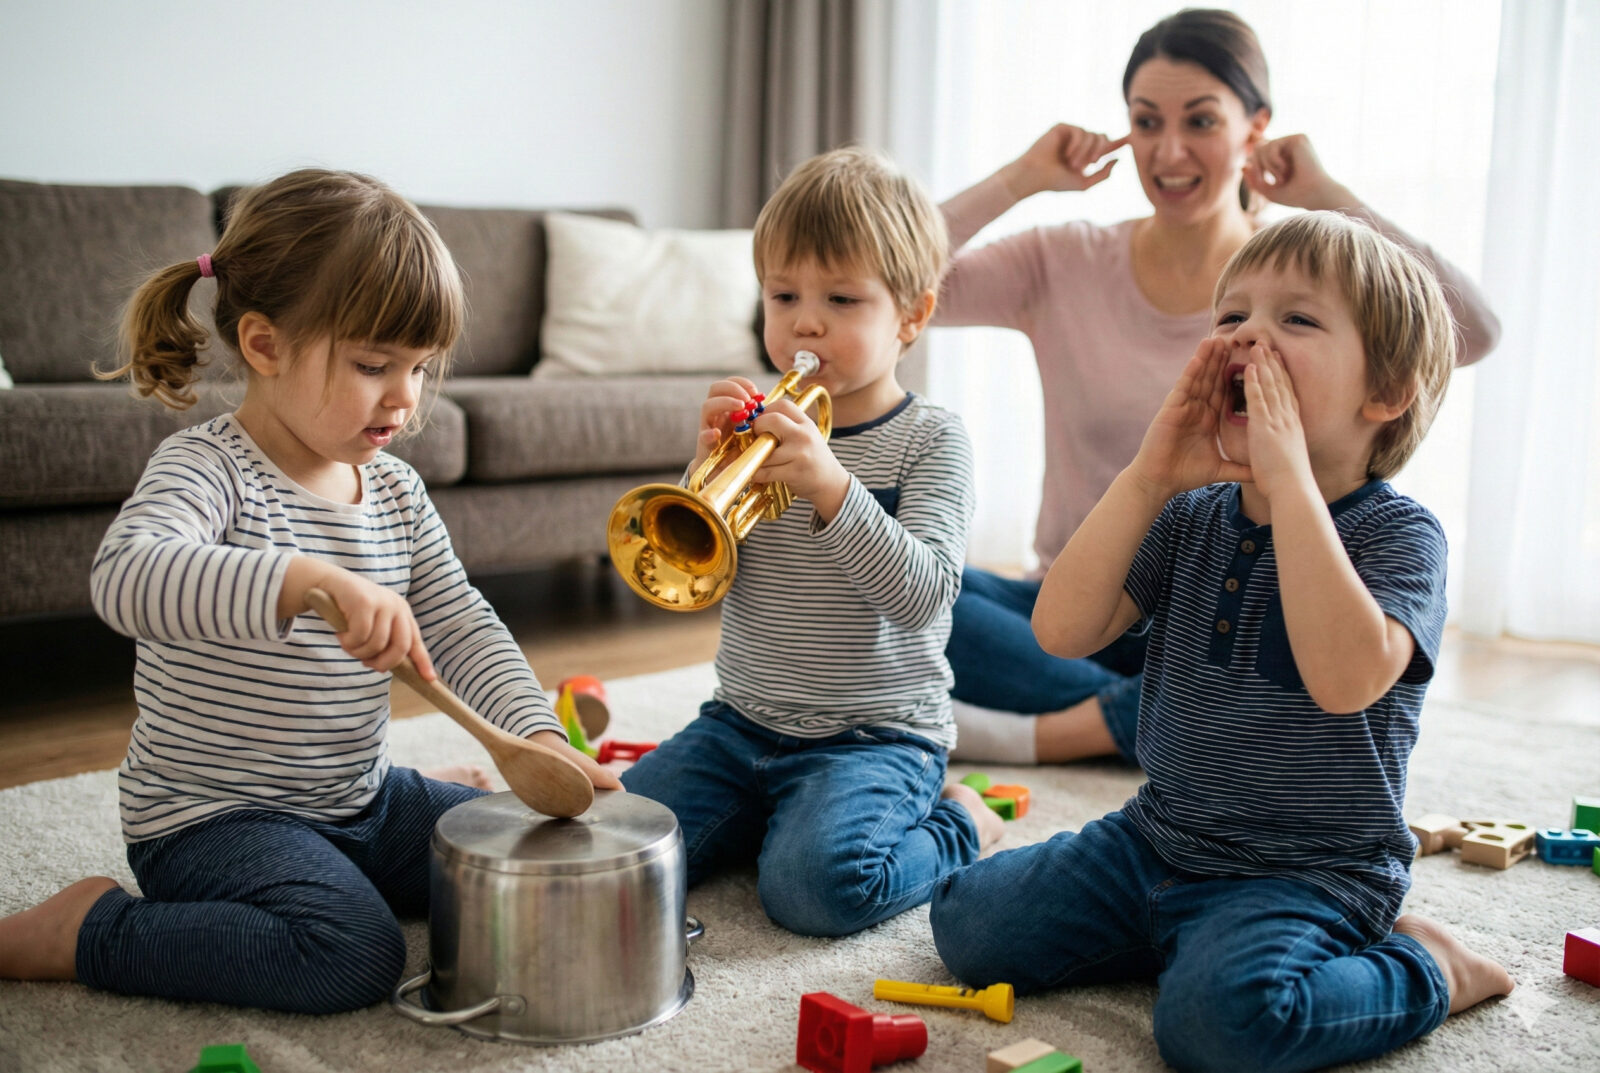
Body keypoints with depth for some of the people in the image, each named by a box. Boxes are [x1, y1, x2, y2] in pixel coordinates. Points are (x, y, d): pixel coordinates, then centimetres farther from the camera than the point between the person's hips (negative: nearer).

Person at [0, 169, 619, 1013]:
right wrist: (311, 580, -53)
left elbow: (461, 626, 4)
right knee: (353, 955, -29)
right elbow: (126, 578, -39)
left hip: (362, 800, 7)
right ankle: (88, 930, -9)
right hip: (211, 816, -7)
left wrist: (538, 736, -13)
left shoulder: (396, 490, 4)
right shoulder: (207, 469, -18)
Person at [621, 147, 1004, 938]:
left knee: (816, 885, -28)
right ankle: (765, 814, 16)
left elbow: (919, 594, -22)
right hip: (742, 722, 5)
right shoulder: (760, 428, 5)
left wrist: (829, 485, -34)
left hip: (875, 735, -5)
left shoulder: (932, 440, -7)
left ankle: (955, 827, 3)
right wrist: (707, 470, -19)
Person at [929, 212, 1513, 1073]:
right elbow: (1063, 632, -8)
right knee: (966, 920, -2)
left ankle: (1420, 969, -2)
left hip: (1307, 873, -6)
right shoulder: (1191, 519, 3)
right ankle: (1193, 936, 13)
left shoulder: (1396, 532, -13)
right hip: (1159, 837, 6)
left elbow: (1346, 678, -34)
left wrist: (1290, 478, -31)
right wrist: (1147, 477, -16)